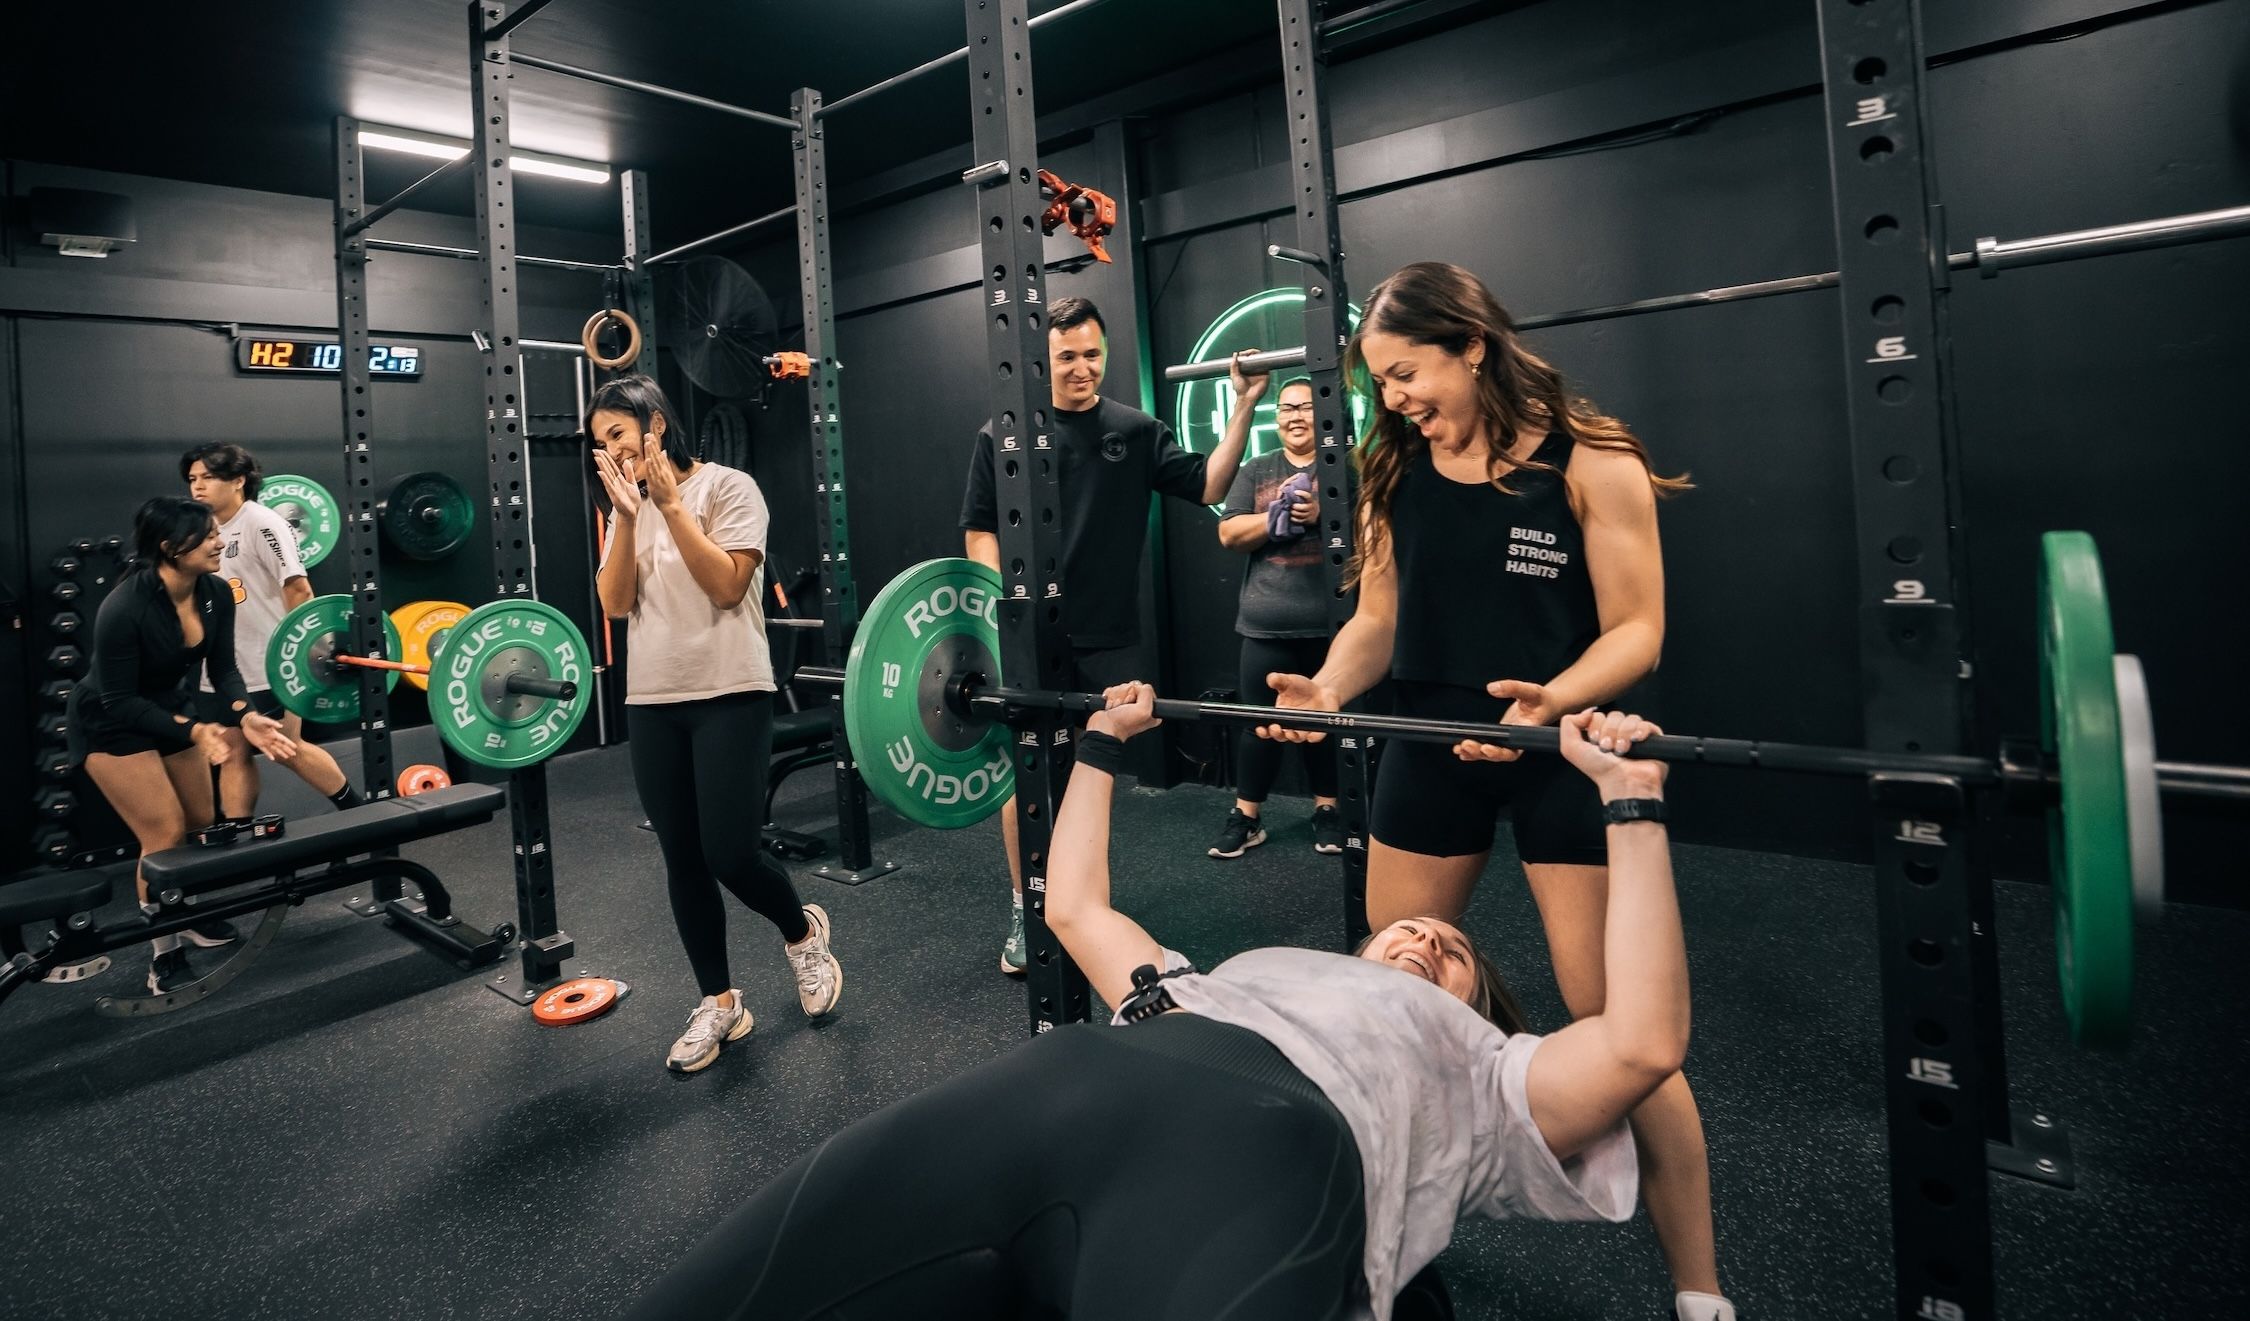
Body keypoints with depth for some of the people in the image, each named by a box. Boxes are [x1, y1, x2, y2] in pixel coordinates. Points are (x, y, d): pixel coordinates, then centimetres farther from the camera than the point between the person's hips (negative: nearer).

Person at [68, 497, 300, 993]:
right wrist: (193, 730, -35)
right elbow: (119, 701, -27)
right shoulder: (124, 608, -33)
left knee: (201, 823, 13)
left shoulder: (217, 593, -15)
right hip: (112, 725, -7)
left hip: (173, 709, 7)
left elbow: (223, 670, -6)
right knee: (166, 834, -10)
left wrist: (246, 717, -24)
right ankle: (164, 957, 5)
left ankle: (190, 916, 38)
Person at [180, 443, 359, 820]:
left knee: (288, 749, 0)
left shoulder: (262, 524, -12)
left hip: (270, 665, -7)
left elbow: (298, 588, -17)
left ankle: (357, 810, 14)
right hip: (225, 669, 7)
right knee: (233, 753, 7)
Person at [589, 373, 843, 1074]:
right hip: (652, 702, 6)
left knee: (731, 855, -10)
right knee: (683, 860, 7)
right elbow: (615, 604, 2)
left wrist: (670, 502, -15)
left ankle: (802, 929, 22)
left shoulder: (728, 486, -3)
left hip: (729, 695, -6)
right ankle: (718, 1002, 20)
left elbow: (726, 585, -14)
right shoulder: (629, 507, 13)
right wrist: (628, 515, -8)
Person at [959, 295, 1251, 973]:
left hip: (1106, 637, 2)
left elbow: (1207, 485, 1)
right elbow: (979, 529, 1)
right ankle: (1025, 913, 17)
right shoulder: (1003, 435, 1)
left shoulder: (1135, 431, 6)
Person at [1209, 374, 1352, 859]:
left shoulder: (1348, 467, 4)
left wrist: (1323, 514, -18)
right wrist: (1279, 515, -12)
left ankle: (1327, 812, 25)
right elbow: (1229, 533, 2)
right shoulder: (1256, 470, 12)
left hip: (1329, 623, -1)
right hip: (1267, 624, 2)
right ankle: (1246, 817, 17)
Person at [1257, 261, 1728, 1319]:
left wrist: (1552, 699, -30)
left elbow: (1636, 628, -11)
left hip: (1564, 749, -4)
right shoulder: (1394, 469, 4)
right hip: (1430, 745, 5)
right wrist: (1328, 689, -14)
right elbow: (1378, 618, 6)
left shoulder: (1588, 460, -9)